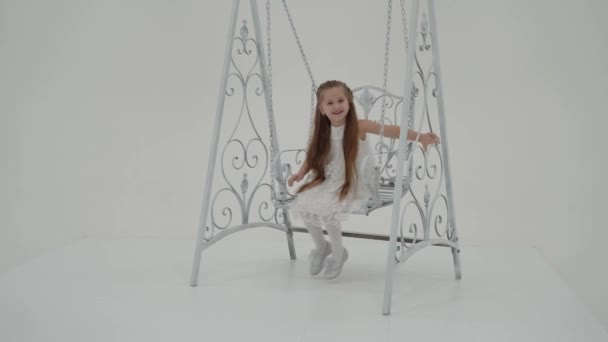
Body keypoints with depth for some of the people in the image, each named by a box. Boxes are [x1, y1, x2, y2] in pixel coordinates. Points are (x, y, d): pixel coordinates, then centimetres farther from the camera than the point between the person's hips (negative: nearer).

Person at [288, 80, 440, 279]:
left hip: (354, 184, -5)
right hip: (330, 182, 5)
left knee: (327, 209, -27)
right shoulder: (323, 131, -1)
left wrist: (420, 137, -37)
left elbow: (390, 130, -26)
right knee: (305, 203, -12)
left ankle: (338, 253, 1)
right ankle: (321, 246, 16)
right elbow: (314, 155, 13)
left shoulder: (358, 126, -16)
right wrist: (301, 174, -3)